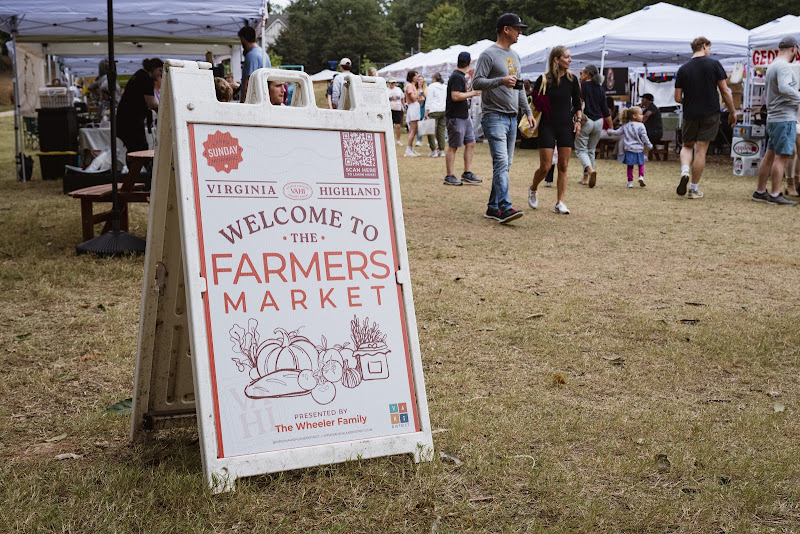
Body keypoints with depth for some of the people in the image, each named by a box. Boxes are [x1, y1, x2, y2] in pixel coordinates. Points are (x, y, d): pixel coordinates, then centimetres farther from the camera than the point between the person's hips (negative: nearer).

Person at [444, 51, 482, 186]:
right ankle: (449, 177, 3)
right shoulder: (457, 77, -15)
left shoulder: (461, 76, 16)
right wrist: (472, 93, -17)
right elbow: (455, 96, -24)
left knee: (470, 143, 9)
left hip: (464, 116, 10)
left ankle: (467, 174, 13)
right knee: (453, 147, -3)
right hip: (455, 117, -10)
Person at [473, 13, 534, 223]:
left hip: (511, 117, 8)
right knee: (501, 161, -17)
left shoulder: (514, 56, 19)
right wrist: (501, 81, -25)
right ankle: (504, 207, -22)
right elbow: (477, 82, -13)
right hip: (494, 116, -8)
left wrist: (528, 112, 20)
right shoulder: (489, 54, -7)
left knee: (505, 164, 7)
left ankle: (493, 207, 13)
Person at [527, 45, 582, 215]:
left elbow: (577, 103, 14)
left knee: (563, 166, 1)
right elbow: (533, 102, 2)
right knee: (545, 166, -5)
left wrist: (578, 120, 2)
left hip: (566, 127, 3)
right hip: (547, 126, -3)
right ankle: (533, 189, 25)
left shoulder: (572, 80, 6)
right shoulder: (543, 80, -4)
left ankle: (559, 203, 6)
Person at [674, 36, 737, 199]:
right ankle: (694, 189, 5)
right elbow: (725, 91, -5)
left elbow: (678, 98, 2)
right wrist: (732, 112, 5)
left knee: (687, 146, 19)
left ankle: (685, 171, -9)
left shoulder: (683, 69, 2)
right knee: (701, 150, 2)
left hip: (690, 114, 2)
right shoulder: (714, 64, -4)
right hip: (710, 114, -2)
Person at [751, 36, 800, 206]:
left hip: (773, 117, 10)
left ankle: (760, 191, 14)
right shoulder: (783, 66, -13)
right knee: (782, 156, -9)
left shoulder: (772, 66, 17)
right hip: (784, 118, -10)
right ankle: (775, 194, -9)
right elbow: (784, 88, -27)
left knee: (770, 155, 11)